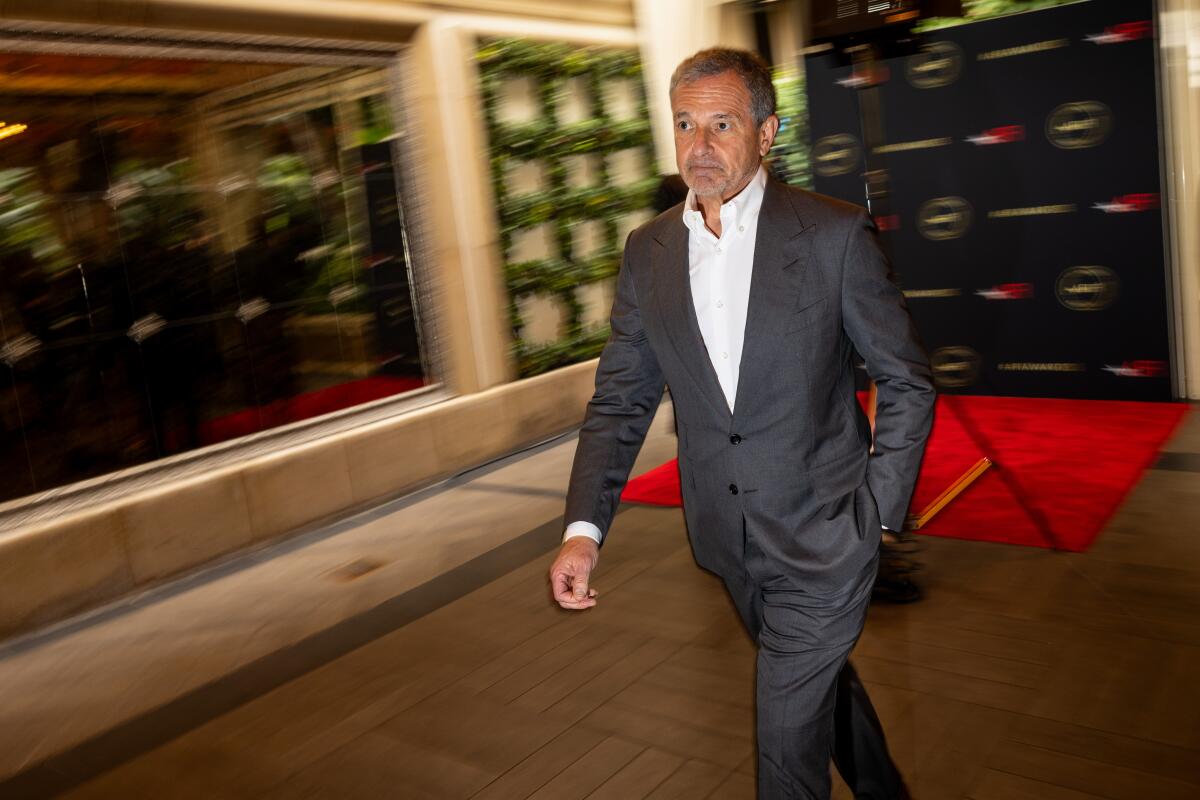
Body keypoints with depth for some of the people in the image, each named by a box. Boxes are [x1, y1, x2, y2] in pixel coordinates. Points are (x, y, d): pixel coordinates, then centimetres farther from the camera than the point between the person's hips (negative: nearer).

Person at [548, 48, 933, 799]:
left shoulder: (835, 234, -12)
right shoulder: (648, 252, 0)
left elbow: (909, 384, -6)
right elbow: (620, 399, 1)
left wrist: (878, 511, -9)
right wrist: (584, 527, -10)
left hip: (822, 537, -5)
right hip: (731, 543, 5)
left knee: (788, 737, 0)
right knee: (822, 684, 26)